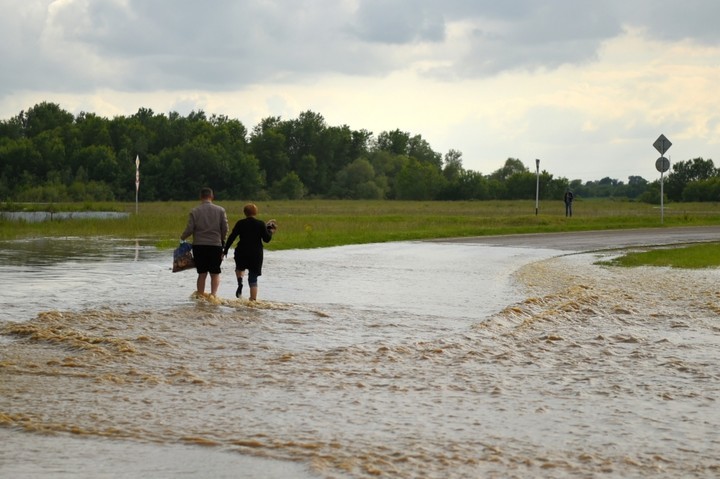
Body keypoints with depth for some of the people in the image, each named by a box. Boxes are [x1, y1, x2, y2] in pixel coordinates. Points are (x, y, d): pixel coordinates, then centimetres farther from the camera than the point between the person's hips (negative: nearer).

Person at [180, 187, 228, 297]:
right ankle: (214, 293, -10)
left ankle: (200, 295, 10)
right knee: (215, 273, 7)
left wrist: (182, 237, 14)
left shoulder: (195, 211, -2)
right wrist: (221, 240, 17)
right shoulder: (220, 210, -1)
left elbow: (189, 229, -6)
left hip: (199, 245, 0)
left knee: (202, 273, 10)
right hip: (215, 245, 0)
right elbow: (225, 229, -1)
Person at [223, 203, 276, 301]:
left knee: (239, 268, 30)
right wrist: (271, 231, 17)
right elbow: (267, 239, -3)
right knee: (253, 279, 7)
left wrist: (225, 250, 3)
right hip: (256, 254, 0)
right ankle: (253, 300, -2)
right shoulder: (260, 224, -3)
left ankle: (240, 282, 0)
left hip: (242, 252, 0)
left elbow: (231, 237, -2)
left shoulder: (240, 223, -1)